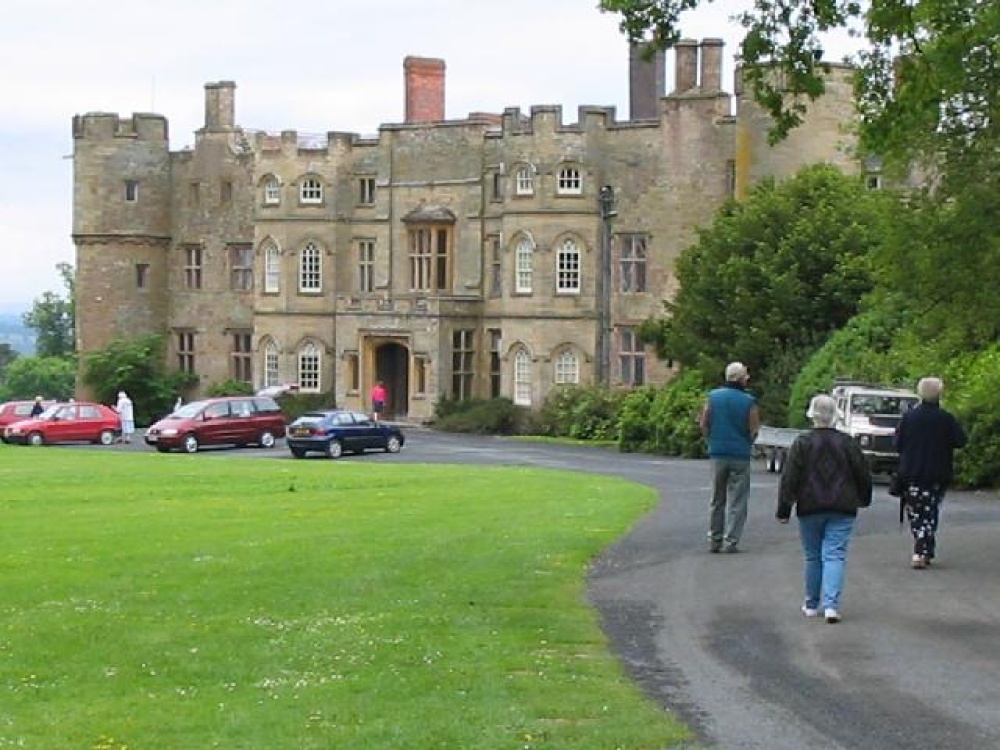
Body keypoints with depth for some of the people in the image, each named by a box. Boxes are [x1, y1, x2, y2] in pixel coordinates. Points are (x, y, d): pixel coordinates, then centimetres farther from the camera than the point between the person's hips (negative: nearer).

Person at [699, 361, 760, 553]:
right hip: (740, 456, -3)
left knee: (717, 499, 13)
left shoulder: (713, 397, 1)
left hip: (718, 453, 3)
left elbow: (704, 424, 1)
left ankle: (714, 540, 15)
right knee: (737, 501, 2)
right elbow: (754, 431, -8)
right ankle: (730, 541, -2)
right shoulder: (749, 402, -8)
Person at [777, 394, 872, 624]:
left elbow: (789, 478, -6)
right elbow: (863, 474, 9)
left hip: (810, 510, 0)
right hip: (842, 510, 0)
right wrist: (863, 499, 26)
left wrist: (784, 509, -3)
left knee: (813, 557, 11)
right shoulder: (847, 443, 2)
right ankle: (831, 605, -17)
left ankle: (811, 605, 20)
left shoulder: (802, 443, -4)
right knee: (835, 556, -3)